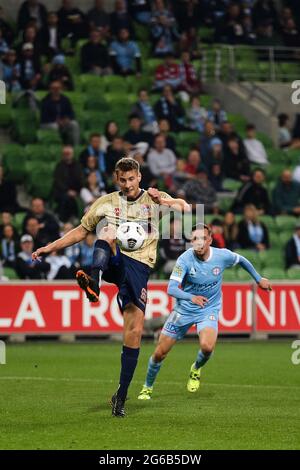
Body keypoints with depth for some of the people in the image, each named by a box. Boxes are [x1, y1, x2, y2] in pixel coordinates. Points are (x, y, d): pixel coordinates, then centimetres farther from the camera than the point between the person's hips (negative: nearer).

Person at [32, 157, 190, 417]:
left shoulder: (154, 199, 13)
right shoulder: (105, 203, 16)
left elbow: (186, 209, 0)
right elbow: (81, 231, 23)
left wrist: (163, 201, -17)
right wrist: (49, 247, 16)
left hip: (139, 267, 0)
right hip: (112, 261, 0)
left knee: (135, 332, -8)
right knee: (108, 232, -35)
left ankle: (121, 396, 3)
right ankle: (94, 281, -66)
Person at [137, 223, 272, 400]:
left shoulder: (222, 256, -15)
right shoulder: (185, 259, -21)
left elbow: (242, 260, 8)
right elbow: (171, 289, -28)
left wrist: (259, 279, 18)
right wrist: (192, 297, -45)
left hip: (209, 309, 0)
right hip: (184, 309, 0)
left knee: (207, 346, -29)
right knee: (160, 353, 1)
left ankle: (196, 369, 7)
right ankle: (147, 388, 28)